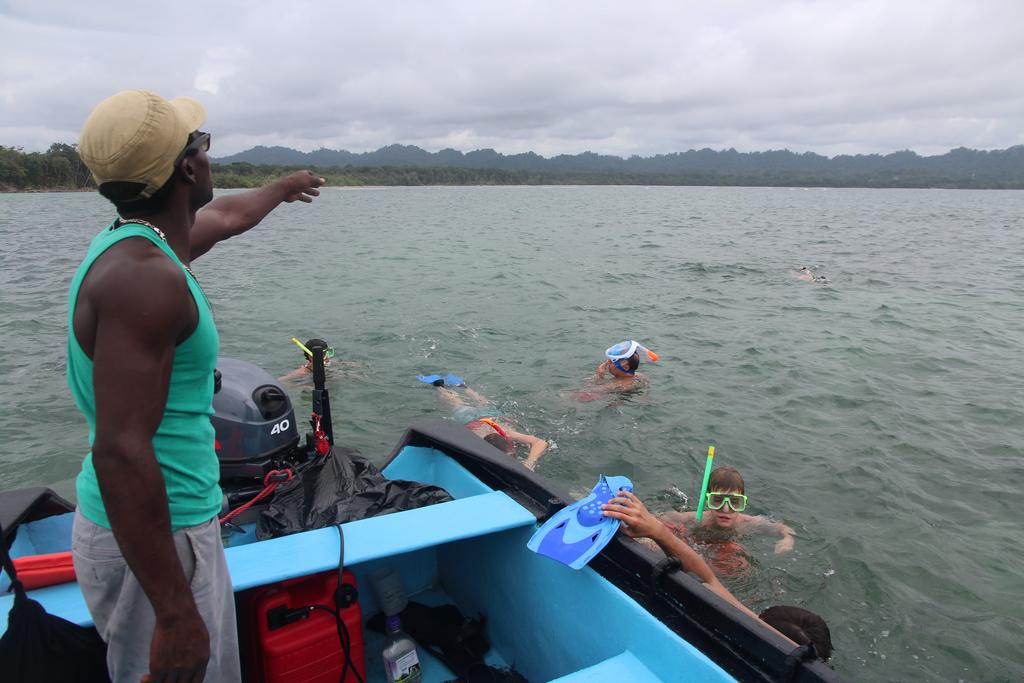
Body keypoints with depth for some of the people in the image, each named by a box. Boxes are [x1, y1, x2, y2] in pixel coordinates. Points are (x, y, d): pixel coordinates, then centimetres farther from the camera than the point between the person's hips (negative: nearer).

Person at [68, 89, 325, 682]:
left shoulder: (138, 240, 6)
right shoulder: (144, 277, -25)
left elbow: (227, 216, 28)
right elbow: (121, 453, -29)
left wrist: (284, 188, 47)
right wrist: (176, 614, -28)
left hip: (179, 523, 9)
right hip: (151, 540, -9)